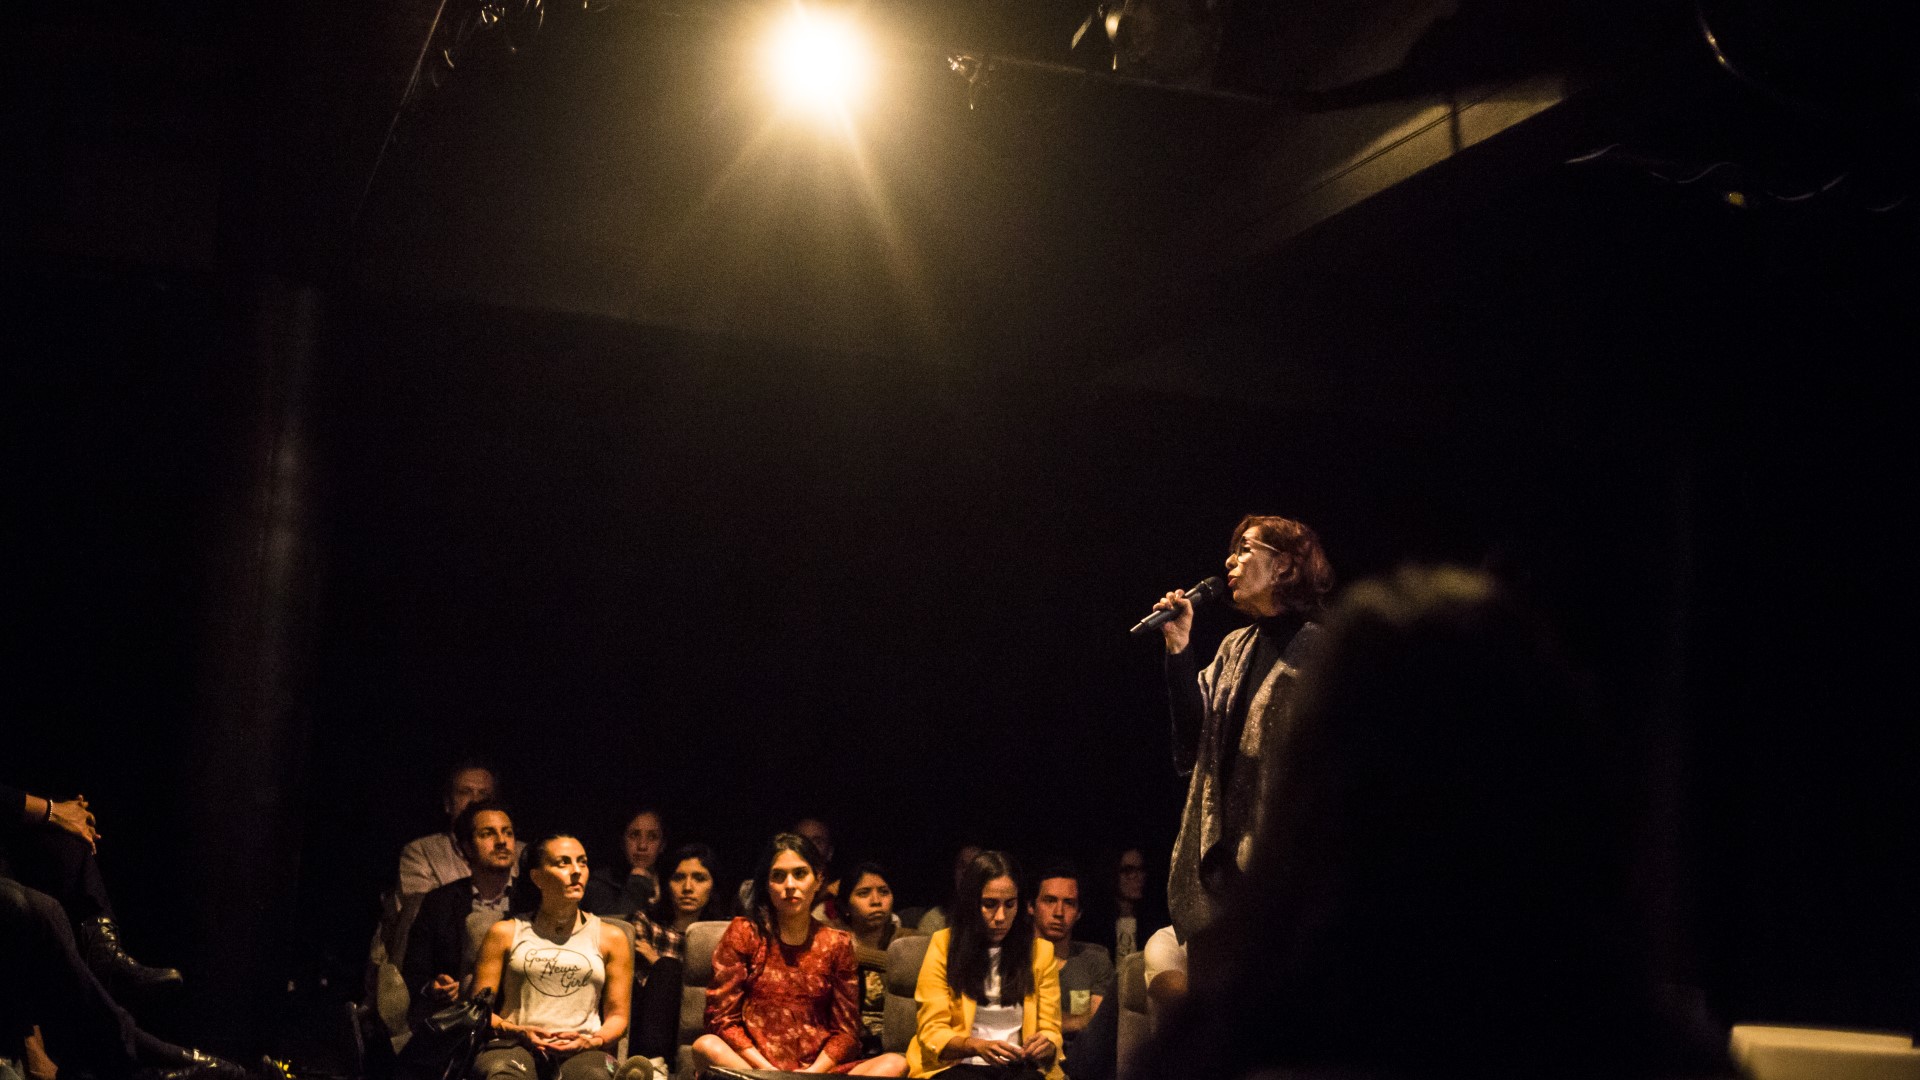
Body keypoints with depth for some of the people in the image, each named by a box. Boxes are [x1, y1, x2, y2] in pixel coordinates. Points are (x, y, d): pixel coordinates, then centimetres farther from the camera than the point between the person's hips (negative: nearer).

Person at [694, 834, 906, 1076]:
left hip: (818, 1068, 2)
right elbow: (722, 1017, 0)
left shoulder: (837, 943, 13)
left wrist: (813, 1071, -10)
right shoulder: (743, 934, 6)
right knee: (706, 1046, -32)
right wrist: (768, 1071, -13)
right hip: (755, 1066, -2)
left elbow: (846, 1029, 10)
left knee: (895, 1064, -23)